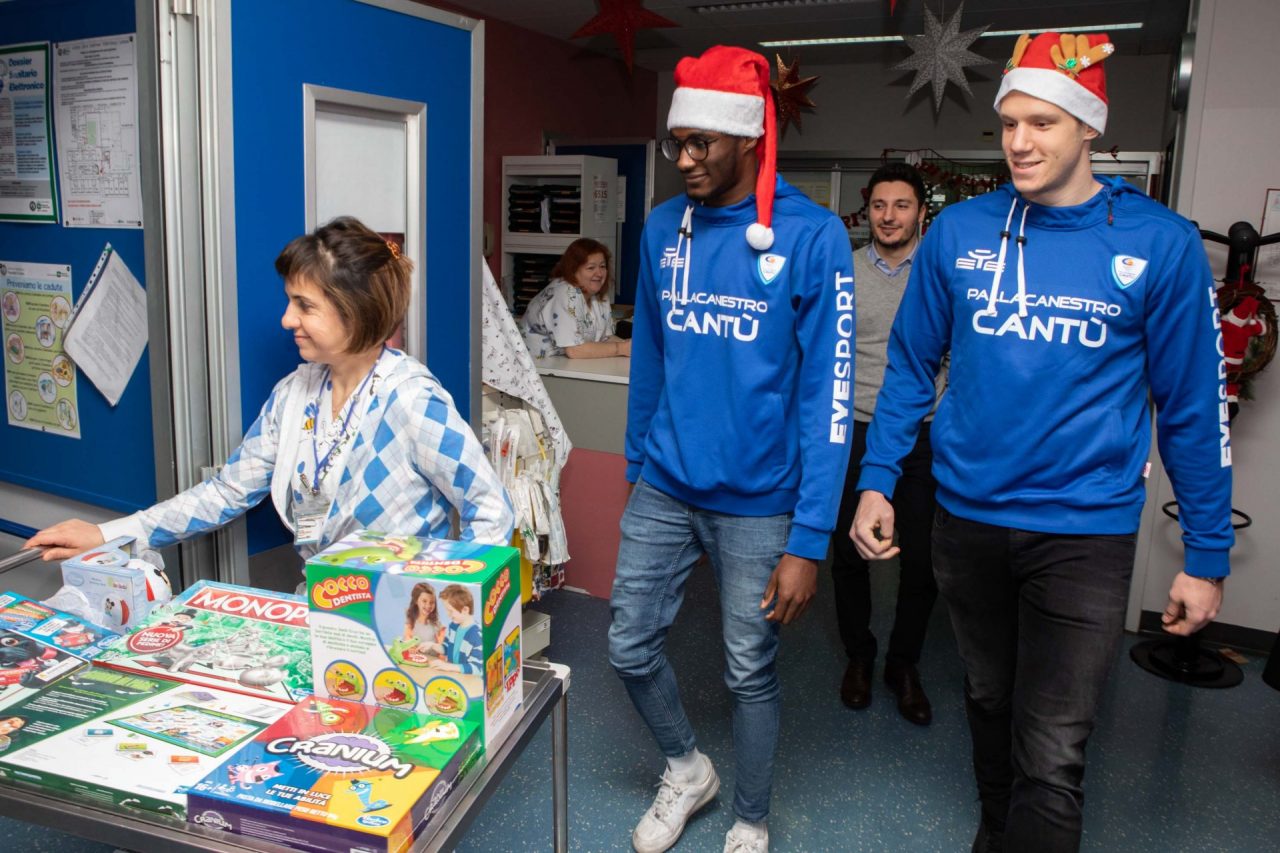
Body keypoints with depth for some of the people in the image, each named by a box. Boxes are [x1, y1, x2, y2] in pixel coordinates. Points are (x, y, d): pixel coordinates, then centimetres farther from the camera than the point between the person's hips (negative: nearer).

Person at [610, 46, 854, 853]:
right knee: (630, 646, 11)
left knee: (750, 673, 12)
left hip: (757, 503, -4)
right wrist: (637, 467, 15)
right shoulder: (663, 228, 2)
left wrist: (809, 540, -16)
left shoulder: (813, 236, -13)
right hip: (663, 490, 4)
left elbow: (827, 395, -14)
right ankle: (687, 768, 41)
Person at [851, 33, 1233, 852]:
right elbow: (910, 365, 6)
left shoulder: (1160, 245, -7)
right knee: (990, 704, 22)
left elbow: (1194, 407, -2)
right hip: (966, 518, 3)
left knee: (1051, 759, -3)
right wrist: (877, 481, -1)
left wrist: (1207, 556, 0)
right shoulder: (959, 231, -1)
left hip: (1085, 532, -3)